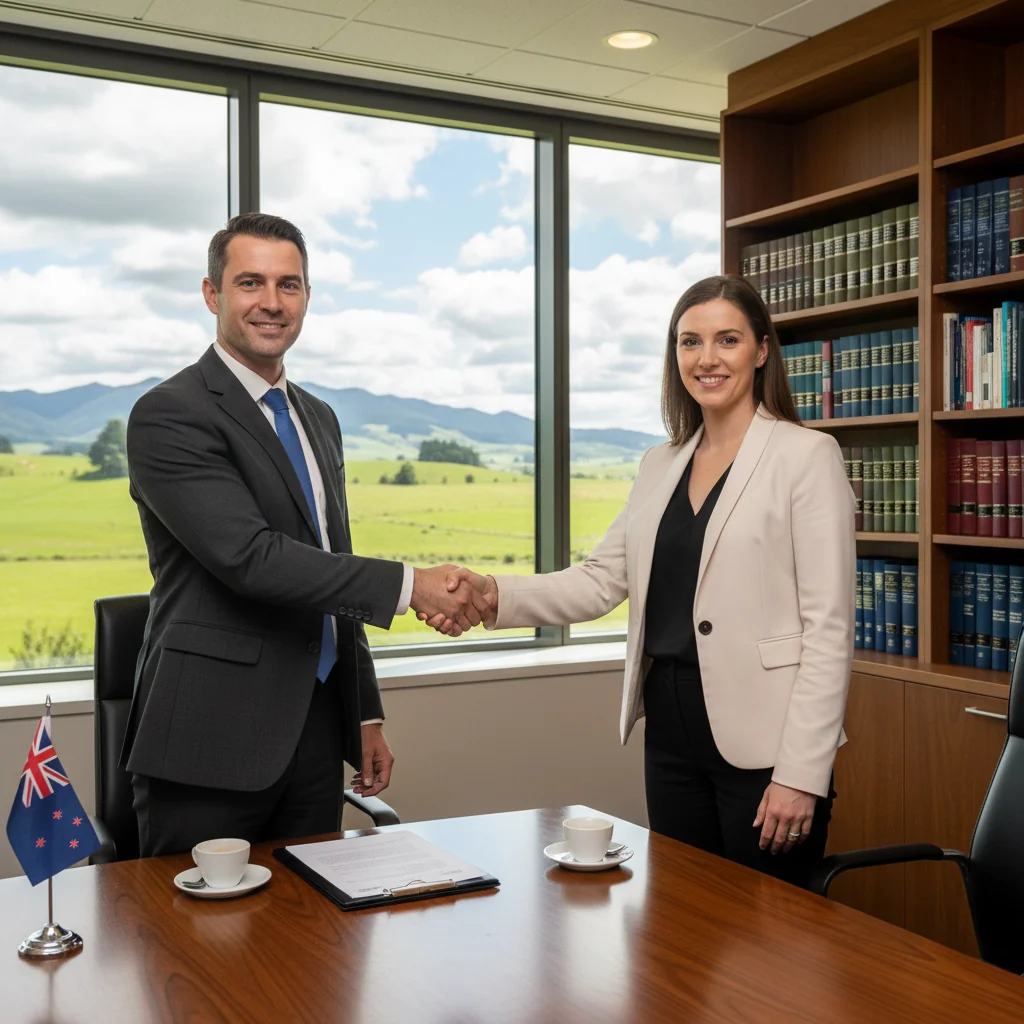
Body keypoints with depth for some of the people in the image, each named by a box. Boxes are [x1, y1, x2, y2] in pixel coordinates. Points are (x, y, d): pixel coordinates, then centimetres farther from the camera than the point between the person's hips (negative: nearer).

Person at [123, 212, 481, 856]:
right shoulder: (169, 415, -11)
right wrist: (407, 585, -22)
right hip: (212, 742, -7)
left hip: (315, 736, 7)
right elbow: (249, 556, -23)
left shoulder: (319, 418, 15)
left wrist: (367, 714, 16)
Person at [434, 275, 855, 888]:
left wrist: (801, 771, -16)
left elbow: (829, 627, -11)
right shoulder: (660, 466, 12)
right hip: (672, 733, 6)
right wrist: (495, 597, -11)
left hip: (761, 742, -5)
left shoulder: (807, 456, -7)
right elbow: (600, 580, 6)